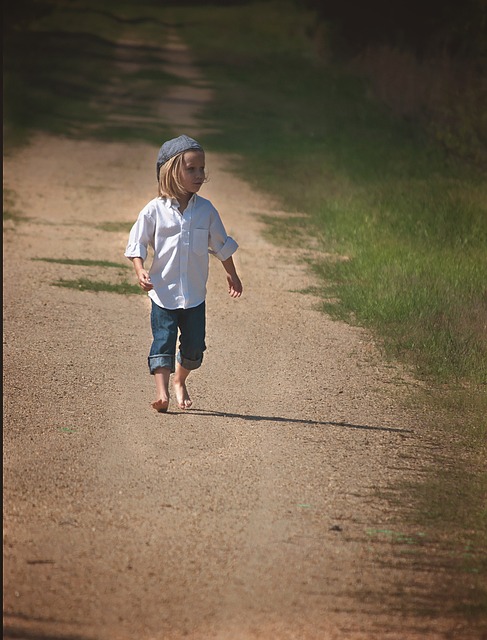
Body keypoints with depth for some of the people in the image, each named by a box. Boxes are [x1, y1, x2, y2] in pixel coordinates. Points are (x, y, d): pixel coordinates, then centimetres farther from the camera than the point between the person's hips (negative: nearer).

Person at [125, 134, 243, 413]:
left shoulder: (206, 209, 1)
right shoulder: (154, 210, -7)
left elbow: (221, 244, 14)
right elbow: (137, 244, -1)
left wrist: (232, 274, 21)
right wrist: (141, 271, -16)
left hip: (195, 294, 3)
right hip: (163, 291, -3)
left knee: (194, 345, 6)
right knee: (163, 340, -9)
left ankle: (180, 381, 30)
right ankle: (162, 391, -12)